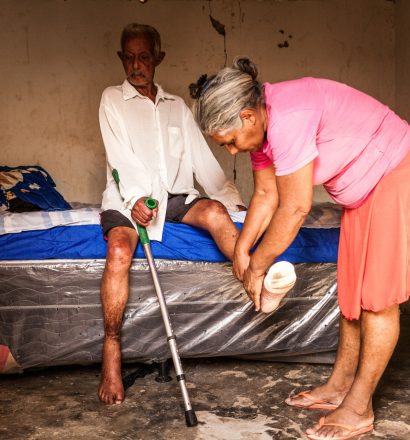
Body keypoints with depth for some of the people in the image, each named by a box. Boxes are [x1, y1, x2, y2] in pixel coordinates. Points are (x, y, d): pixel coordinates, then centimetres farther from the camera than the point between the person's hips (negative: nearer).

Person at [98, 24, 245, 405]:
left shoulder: (177, 106, 20)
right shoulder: (112, 100, 10)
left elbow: (202, 159, 15)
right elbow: (121, 156, -5)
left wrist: (234, 201, 6)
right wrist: (137, 198, -21)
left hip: (176, 197, 3)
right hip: (129, 196, -3)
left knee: (215, 210, -29)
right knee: (120, 250, -32)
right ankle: (111, 349, -24)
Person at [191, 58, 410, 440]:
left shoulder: (288, 116, -32)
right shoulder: (261, 125, -3)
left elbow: (295, 208, -27)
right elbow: (266, 194, 6)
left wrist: (258, 266, -16)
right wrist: (241, 250, 1)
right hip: (361, 190, 10)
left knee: (378, 297, -6)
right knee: (352, 292, 13)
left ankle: (359, 409, 4)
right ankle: (338, 386, 24)